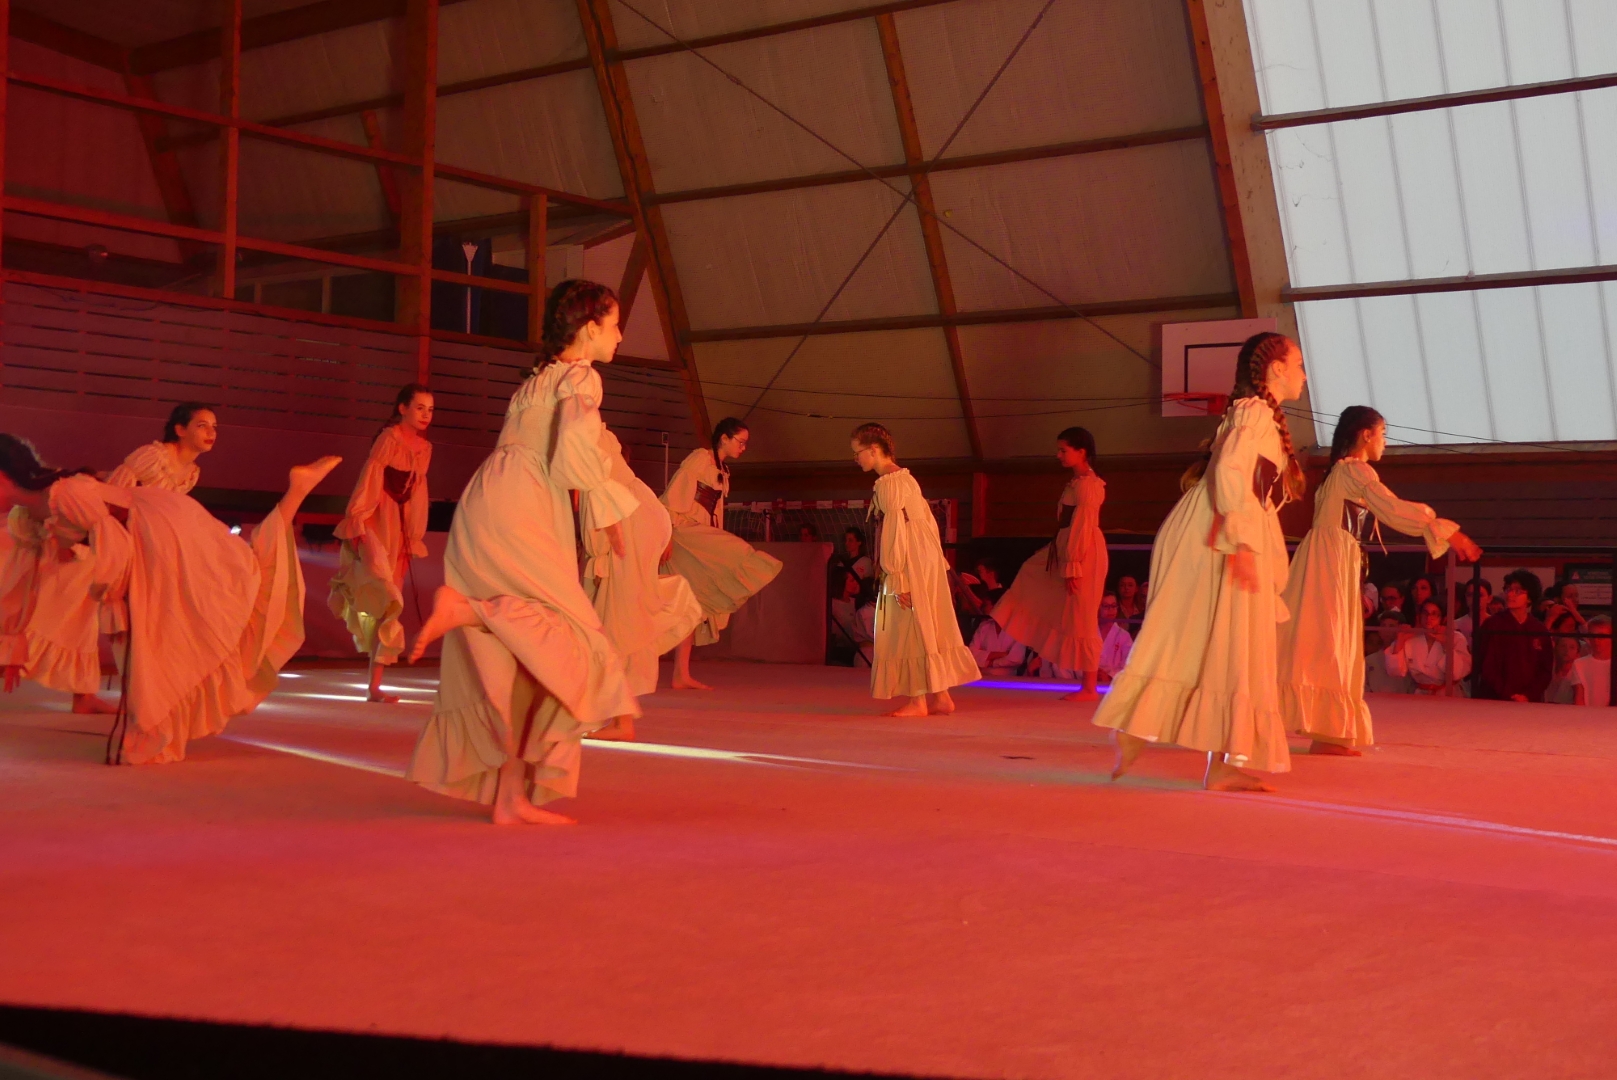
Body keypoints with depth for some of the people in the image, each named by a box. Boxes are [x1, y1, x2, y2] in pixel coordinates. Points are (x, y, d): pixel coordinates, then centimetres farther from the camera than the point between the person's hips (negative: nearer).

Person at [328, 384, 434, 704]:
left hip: (400, 526, 6)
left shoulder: (424, 448, 13)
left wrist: (415, 538, 14)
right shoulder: (389, 437, -7)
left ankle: (374, 686, 5)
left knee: (386, 606, 4)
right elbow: (369, 477, -11)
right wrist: (357, 523, -18)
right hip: (375, 521, -6)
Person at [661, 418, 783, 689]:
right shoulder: (699, 458, -7)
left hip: (702, 536, 9)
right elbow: (673, 497, -14)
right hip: (684, 531, -9)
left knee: (695, 604, 5)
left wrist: (716, 543, 18)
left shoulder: (722, 470, 21)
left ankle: (681, 675, 5)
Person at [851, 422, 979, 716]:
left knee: (908, 631, -3)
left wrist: (898, 578, -19)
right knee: (929, 630, 12)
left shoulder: (887, 483, -14)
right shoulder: (905, 477, 15)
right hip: (928, 559, 9)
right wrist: (938, 559, 21)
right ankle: (940, 697, 16)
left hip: (910, 563, -9)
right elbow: (927, 519, 17)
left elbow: (895, 530, -18)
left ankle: (917, 701, 1)